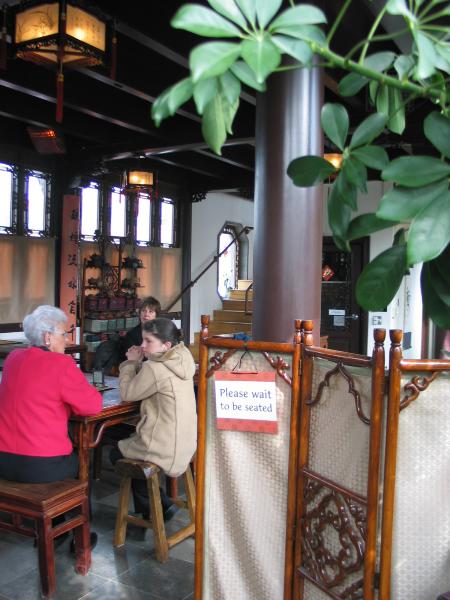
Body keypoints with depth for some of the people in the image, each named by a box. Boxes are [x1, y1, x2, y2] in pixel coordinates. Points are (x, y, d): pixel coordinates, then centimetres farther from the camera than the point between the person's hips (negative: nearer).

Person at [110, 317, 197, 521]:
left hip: (166, 449, -9)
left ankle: (162, 506, 21)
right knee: (126, 444, 28)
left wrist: (131, 362, -2)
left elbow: (127, 393, -10)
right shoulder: (181, 361, 3)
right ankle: (147, 509, 31)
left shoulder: (155, 368, -23)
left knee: (116, 454, 18)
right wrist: (138, 362, 0)